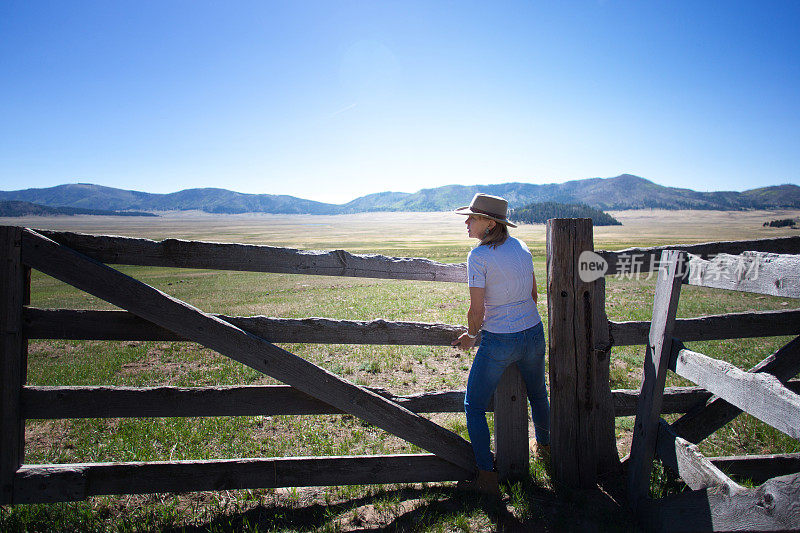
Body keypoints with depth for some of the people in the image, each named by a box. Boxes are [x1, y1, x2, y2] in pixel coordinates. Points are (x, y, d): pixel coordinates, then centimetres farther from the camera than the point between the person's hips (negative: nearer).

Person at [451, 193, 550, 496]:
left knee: (474, 407, 10)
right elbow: (533, 295, 11)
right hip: (533, 334, 7)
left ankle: (487, 478, 14)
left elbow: (477, 309, -17)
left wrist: (471, 336, 3)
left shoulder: (479, 256, -18)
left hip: (499, 343, -7)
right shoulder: (522, 248, 2)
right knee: (537, 394, 30)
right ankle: (544, 445, 55)